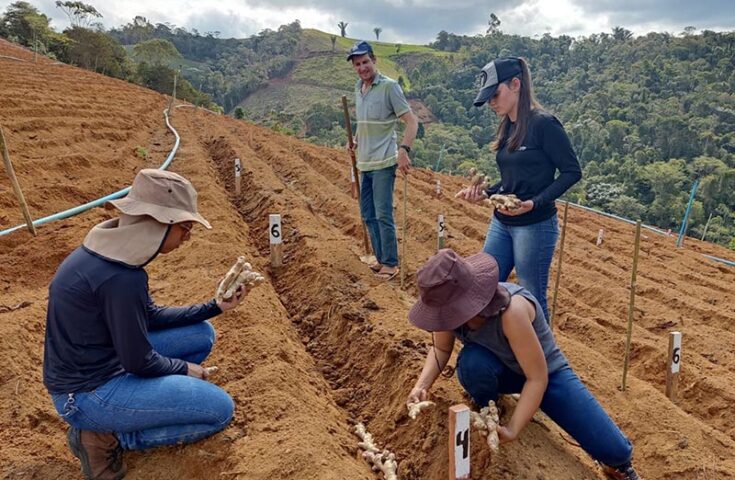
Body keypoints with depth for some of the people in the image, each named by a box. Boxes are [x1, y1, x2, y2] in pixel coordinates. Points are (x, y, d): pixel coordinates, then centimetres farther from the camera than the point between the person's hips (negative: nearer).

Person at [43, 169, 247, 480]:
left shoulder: (112, 251, -1)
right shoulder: (121, 277, -30)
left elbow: (149, 316, 10)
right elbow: (138, 361, -21)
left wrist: (215, 306, 7)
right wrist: (184, 368, -2)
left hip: (99, 363, 9)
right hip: (86, 393, -9)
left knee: (202, 334, 11)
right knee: (220, 410, -9)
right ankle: (107, 436, -1)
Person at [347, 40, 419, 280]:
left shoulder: (389, 86, -10)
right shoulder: (358, 89, 12)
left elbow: (412, 121, -14)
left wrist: (404, 150, -26)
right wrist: (355, 141, 15)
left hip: (383, 163, -8)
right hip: (364, 163, 8)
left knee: (383, 215, -7)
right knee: (368, 215, 13)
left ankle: (390, 264, 5)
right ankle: (381, 259, 25)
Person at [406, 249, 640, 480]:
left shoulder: (511, 310, -40)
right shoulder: (453, 308, -24)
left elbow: (537, 378, -32)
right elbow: (441, 349, -6)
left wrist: (512, 429, -34)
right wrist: (421, 385, -23)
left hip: (546, 371, -3)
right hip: (502, 370, 3)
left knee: (614, 450, -10)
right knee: (472, 362, -36)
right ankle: (487, 413, 0)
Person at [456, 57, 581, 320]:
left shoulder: (544, 124, -14)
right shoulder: (507, 128, 9)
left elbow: (572, 171, -12)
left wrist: (535, 203, -23)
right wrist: (484, 193, 0)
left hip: (535, 226, -8)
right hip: (501, 224, 8)